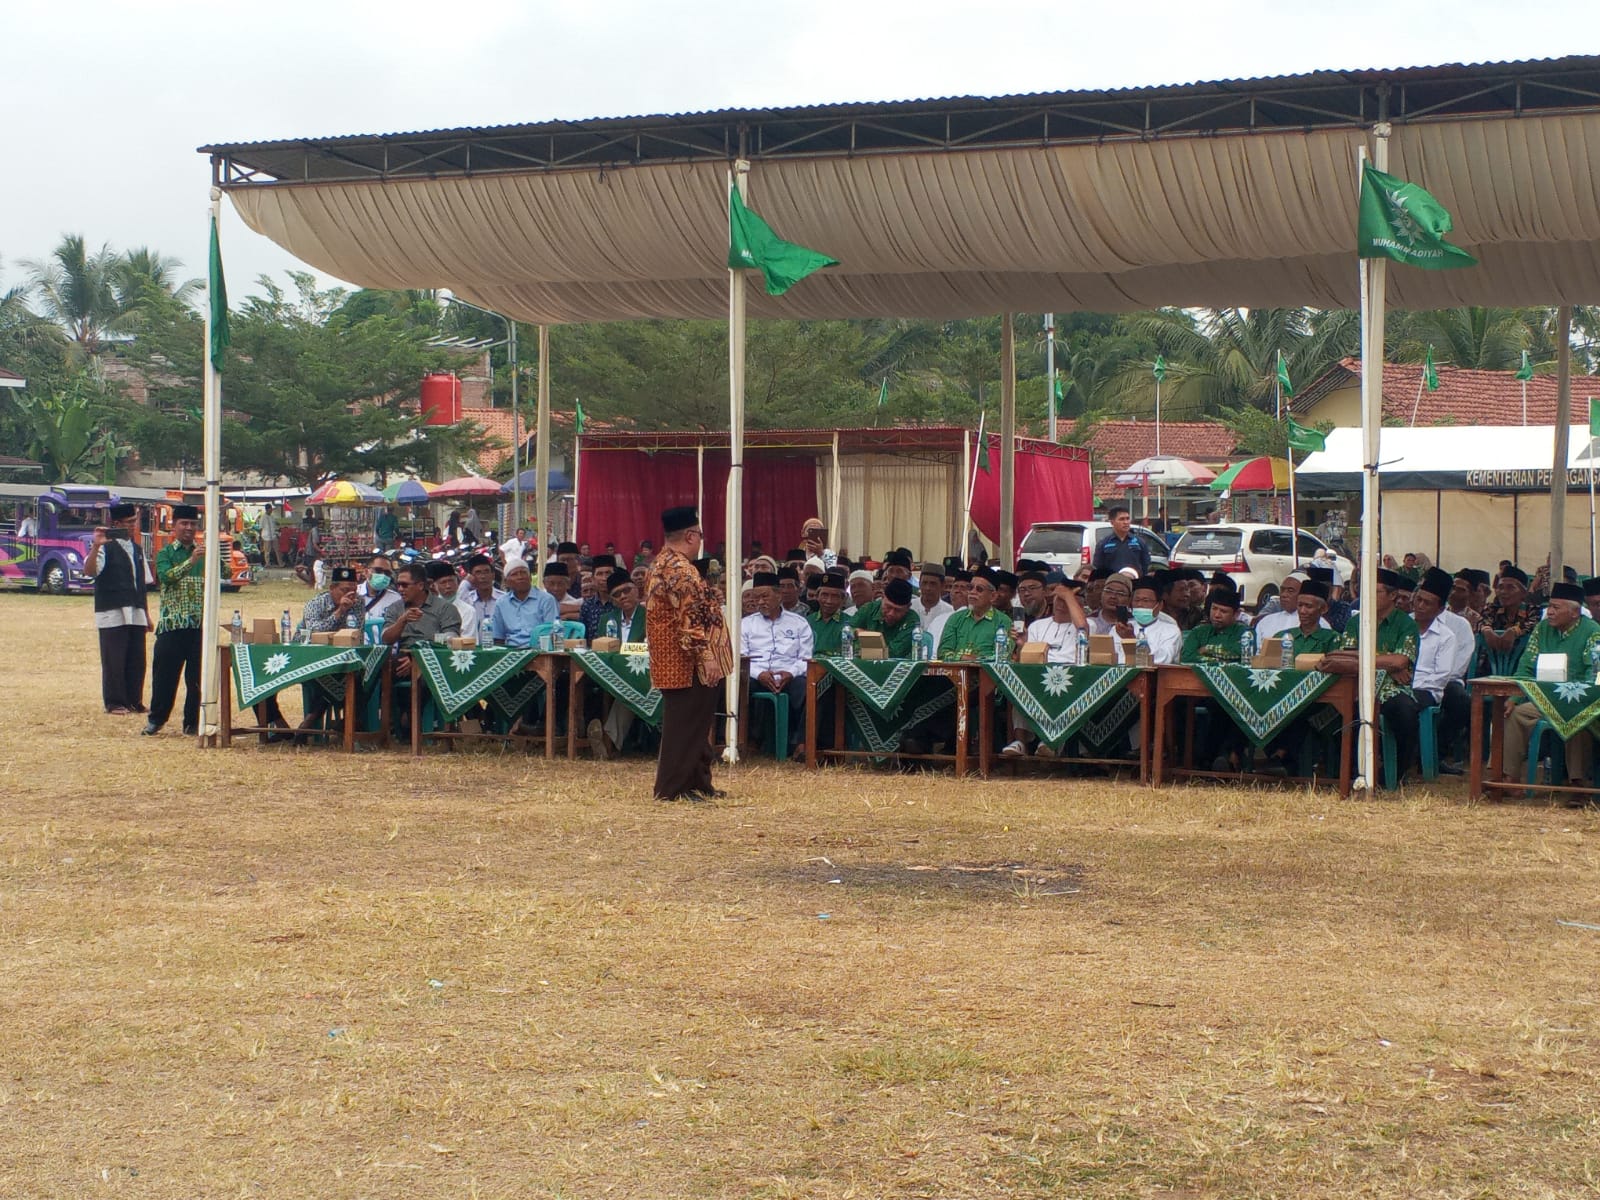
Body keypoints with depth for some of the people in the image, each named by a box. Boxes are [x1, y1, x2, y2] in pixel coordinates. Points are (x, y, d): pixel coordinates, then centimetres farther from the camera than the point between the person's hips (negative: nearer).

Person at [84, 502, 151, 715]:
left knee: (137, 660, 6)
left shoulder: (137, 550, 17)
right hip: (112, 614, -6)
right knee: (114, 660, -2)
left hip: (136, 615, 6)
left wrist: (146, 614, 17)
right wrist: (95, 546, -34)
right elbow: (89, 571, -21)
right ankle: (114, 703, 6)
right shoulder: (106, 548, -4)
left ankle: (134, 701, 16)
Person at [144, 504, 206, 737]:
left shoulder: (203, 553, 12)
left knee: (197, 677, 2)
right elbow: (165, 576, -15)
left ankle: (192, 723, 10)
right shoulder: (166, 553, 4)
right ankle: (156, 719, 14)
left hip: (199, 625, 2)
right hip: (172, 624, -2)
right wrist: (190, 562, -26)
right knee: (164, 675, 1)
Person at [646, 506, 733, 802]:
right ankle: (673, 787, -2)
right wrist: (707, 656, -24)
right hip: (688, 664, -11)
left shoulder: (661, 564, 15)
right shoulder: (679, 569, -18)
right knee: (686, 723, -5)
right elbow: (691, 617, -24)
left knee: (691, 722, 16)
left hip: (672, 663, 11)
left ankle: (697, 783, 22)